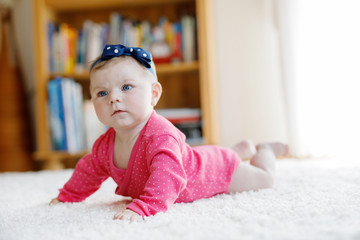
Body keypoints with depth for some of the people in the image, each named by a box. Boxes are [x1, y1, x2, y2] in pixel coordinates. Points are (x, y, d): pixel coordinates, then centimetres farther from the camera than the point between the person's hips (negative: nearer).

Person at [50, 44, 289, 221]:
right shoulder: (104, 146, -20)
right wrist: (65, 197, 5)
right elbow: (88, 171, 1)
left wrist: (142, 208, -73)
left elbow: (167, 178, -61)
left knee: (264, 179, 13)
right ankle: (244, 147, 56)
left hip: (215, 167, -8)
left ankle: (264, 150, 39)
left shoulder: (161, 136, -46)